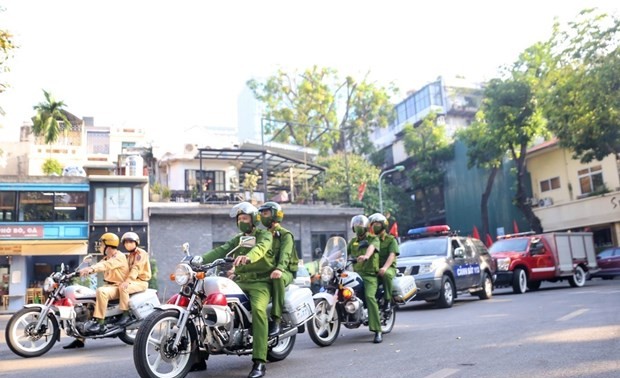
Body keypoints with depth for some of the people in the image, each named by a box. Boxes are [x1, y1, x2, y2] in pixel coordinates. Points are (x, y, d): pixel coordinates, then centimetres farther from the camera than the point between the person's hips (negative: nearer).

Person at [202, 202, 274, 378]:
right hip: (239, 282, 6)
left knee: (258, 309, -33)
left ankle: (259, 362, -34)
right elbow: (221, 251, 5)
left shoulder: (264, 235, 2)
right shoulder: (237, 239, 22)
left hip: (260, 282, -6)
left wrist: (247, 257, -45)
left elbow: (260, 248, -22)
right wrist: (201, 260, -14)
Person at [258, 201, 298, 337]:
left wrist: (279, 269, -41)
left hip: (285, 271, -5)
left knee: (277, 278, -39)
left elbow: (285, 253, -20)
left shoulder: (285, 234, -1)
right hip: (265, 271, 6)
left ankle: (276, 319, -36)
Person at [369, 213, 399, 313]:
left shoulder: (391, 239, 5)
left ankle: (388, 301, -26)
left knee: (386, 274, -38)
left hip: (388, 267, -3)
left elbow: (392, 255, -9)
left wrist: (384, 267, -26)